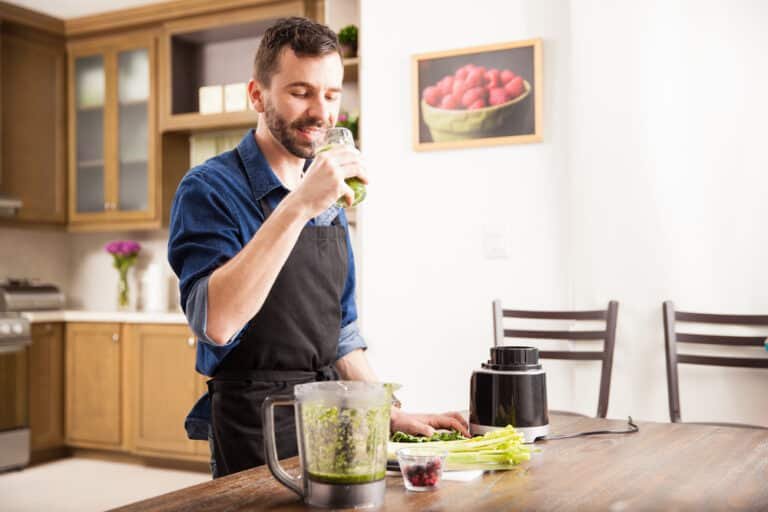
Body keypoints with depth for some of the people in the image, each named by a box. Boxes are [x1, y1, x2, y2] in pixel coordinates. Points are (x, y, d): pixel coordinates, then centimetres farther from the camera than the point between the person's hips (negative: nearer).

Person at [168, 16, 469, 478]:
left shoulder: (329, 197, 8)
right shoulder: (209, 189, -14)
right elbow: (216, 324, -30)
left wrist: (394, 415, 5)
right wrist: (298, 206, -32)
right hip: (255, 435, -6)